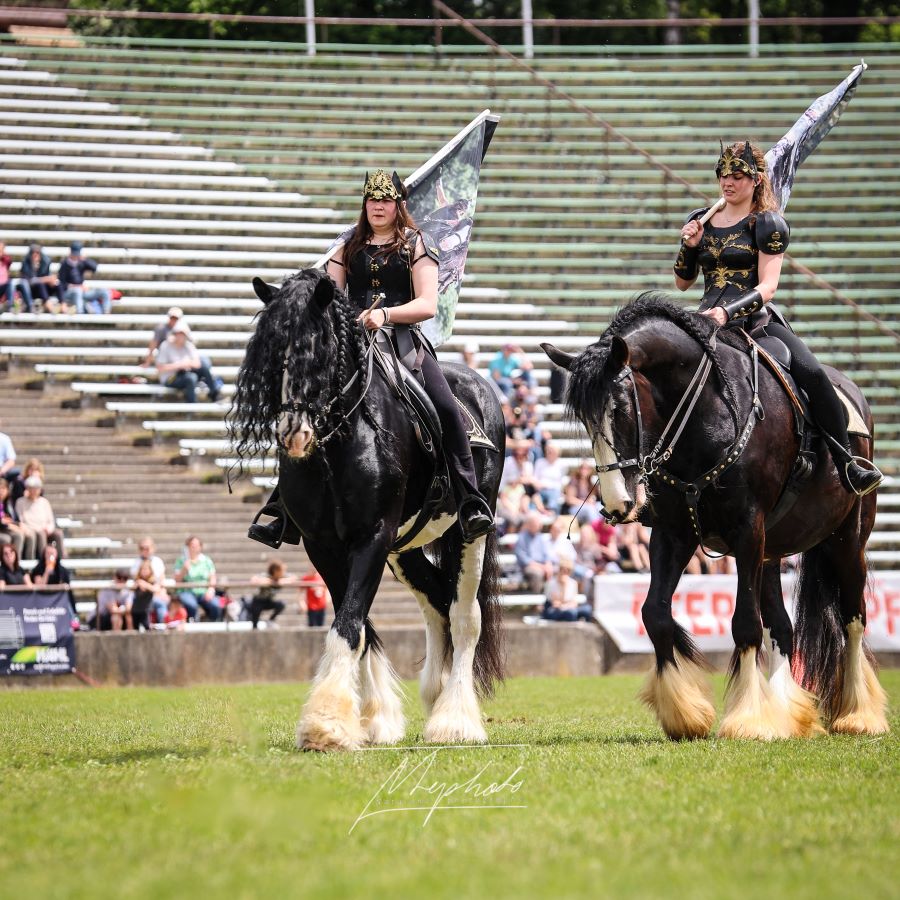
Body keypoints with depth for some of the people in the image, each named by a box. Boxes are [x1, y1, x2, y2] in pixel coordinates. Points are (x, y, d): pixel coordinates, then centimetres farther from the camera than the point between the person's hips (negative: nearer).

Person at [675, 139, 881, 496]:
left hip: (758, 321, -4)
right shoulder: (700, 221, 14)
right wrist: (689, 246, 0)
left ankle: (848, 466, -19)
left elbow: (767, 287, -11)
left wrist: (728, 312, -27)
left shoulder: (767, 224, -1)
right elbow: (682, 282, 19)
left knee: (813, 374, -25)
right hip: (710, 321, 4)